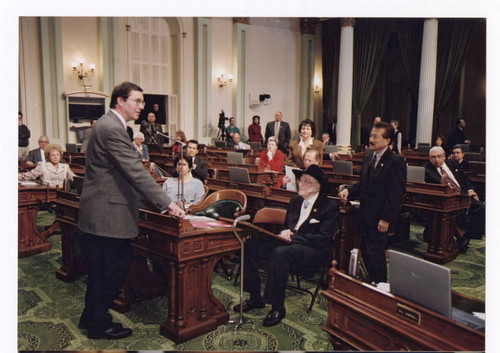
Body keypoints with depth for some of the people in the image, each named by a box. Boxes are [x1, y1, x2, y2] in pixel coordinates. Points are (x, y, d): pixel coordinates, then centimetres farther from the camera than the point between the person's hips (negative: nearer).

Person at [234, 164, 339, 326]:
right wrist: (285, 232, -2)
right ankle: (255, 298, -1)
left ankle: (278, 307, -21)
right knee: (251, 245, -11)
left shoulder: (330, 206, -7)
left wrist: (292, 237, -17)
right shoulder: (295, 200, 14)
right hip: (290, 243, 7)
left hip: (314, 250, -7)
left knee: (279, 253, -36)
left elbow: (322, 239, -15)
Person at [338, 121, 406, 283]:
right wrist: (348, 190, -1)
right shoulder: (368, 156, 11)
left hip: (380, 218, -7)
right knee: (366, 252, 14)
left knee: (375, 253, -2)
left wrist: (386, 219, -19)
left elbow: (396, 194, -16)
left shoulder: (396, 161, -14)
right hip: (365, 215, 8)